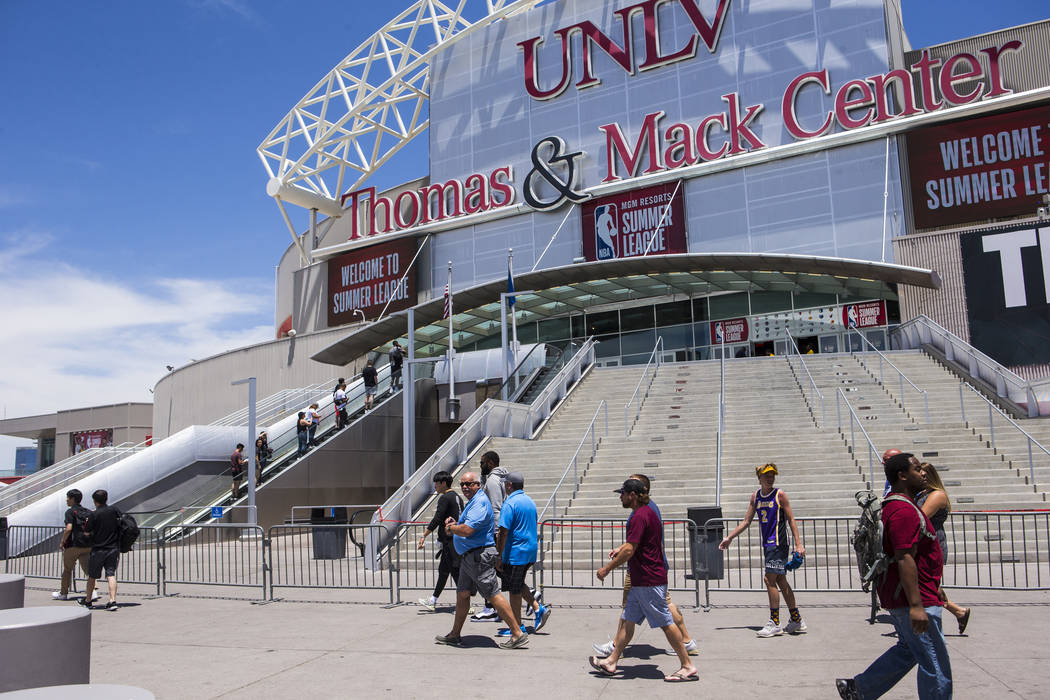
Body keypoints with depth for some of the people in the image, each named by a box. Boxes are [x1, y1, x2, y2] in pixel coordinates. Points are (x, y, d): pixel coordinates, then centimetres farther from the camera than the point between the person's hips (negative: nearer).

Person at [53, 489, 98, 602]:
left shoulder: (70, 512, -9)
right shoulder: (88, 512, 10)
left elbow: (69, 528, -20)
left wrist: (62, 542, -9)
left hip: (73, 545, -5)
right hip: (88, 545, 5)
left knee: (67, 569, 13)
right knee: (88, 569, 6)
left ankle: (63, 593, 25)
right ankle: (94, 591, -11)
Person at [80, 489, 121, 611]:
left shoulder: (93, 515, -12)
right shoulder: (114, 510, 0)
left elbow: (87, 532, -5)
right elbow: (120, 524, 15)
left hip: (98, 549, -3)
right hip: (113, 548, 3)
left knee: (92, 576, 13)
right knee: (111, 575, 2)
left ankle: (87, 600, 28)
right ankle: (112, 601, -10)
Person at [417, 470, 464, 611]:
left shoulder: (445, 498, -13)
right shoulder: (458, 497, 14)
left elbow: (437, 520, -17)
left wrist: (424, 536, -14)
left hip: (449, 540, -10)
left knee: (456, 572, -7)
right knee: (443, 570, 18)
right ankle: (432, 602, 28)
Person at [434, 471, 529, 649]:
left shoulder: (479, 502, -16)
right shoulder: (472, 501, 18)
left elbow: (468, 530, -26)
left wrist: (451, 528, -7)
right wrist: (455, 523, 9)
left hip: (480, 556, -11)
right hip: (469, 556, 11)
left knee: (493, 596, -10)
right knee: (462, 594, 17)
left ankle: (518, 634, -6)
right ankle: (455, 635, 28)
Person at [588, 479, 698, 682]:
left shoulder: (639, 516, -18)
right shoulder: (648, 512, 14)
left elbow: (629, 551, -22)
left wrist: (607, 568, -13)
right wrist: (621, 549, 22)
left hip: (649, 580, -11)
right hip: (641, 581, 11)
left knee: (665, 623, -2)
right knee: (628, 620, 13)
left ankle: (688, 667, 6)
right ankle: (611, 661, 19)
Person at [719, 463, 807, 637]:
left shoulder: (780, 495, -7)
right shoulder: (755, 496, 10)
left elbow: (791, 520, -7)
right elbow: (746, 521, 16)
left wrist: (798, 544, -13)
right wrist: (729, 538, 14)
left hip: (778, 543, -6)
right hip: (767, 544, 6)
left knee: (770, 579, -9)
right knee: (780, 581, 11)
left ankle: (775, 624, -2)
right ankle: (797, 621, 21)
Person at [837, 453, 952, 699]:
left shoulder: (895, 505, 15)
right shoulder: (904, 510, -20)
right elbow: (905, 559, -27)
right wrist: (916, 605, -30)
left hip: (899, 595, 11)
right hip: (914, 598, -11)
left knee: (908, 649, 21)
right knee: (935, 665, 1)